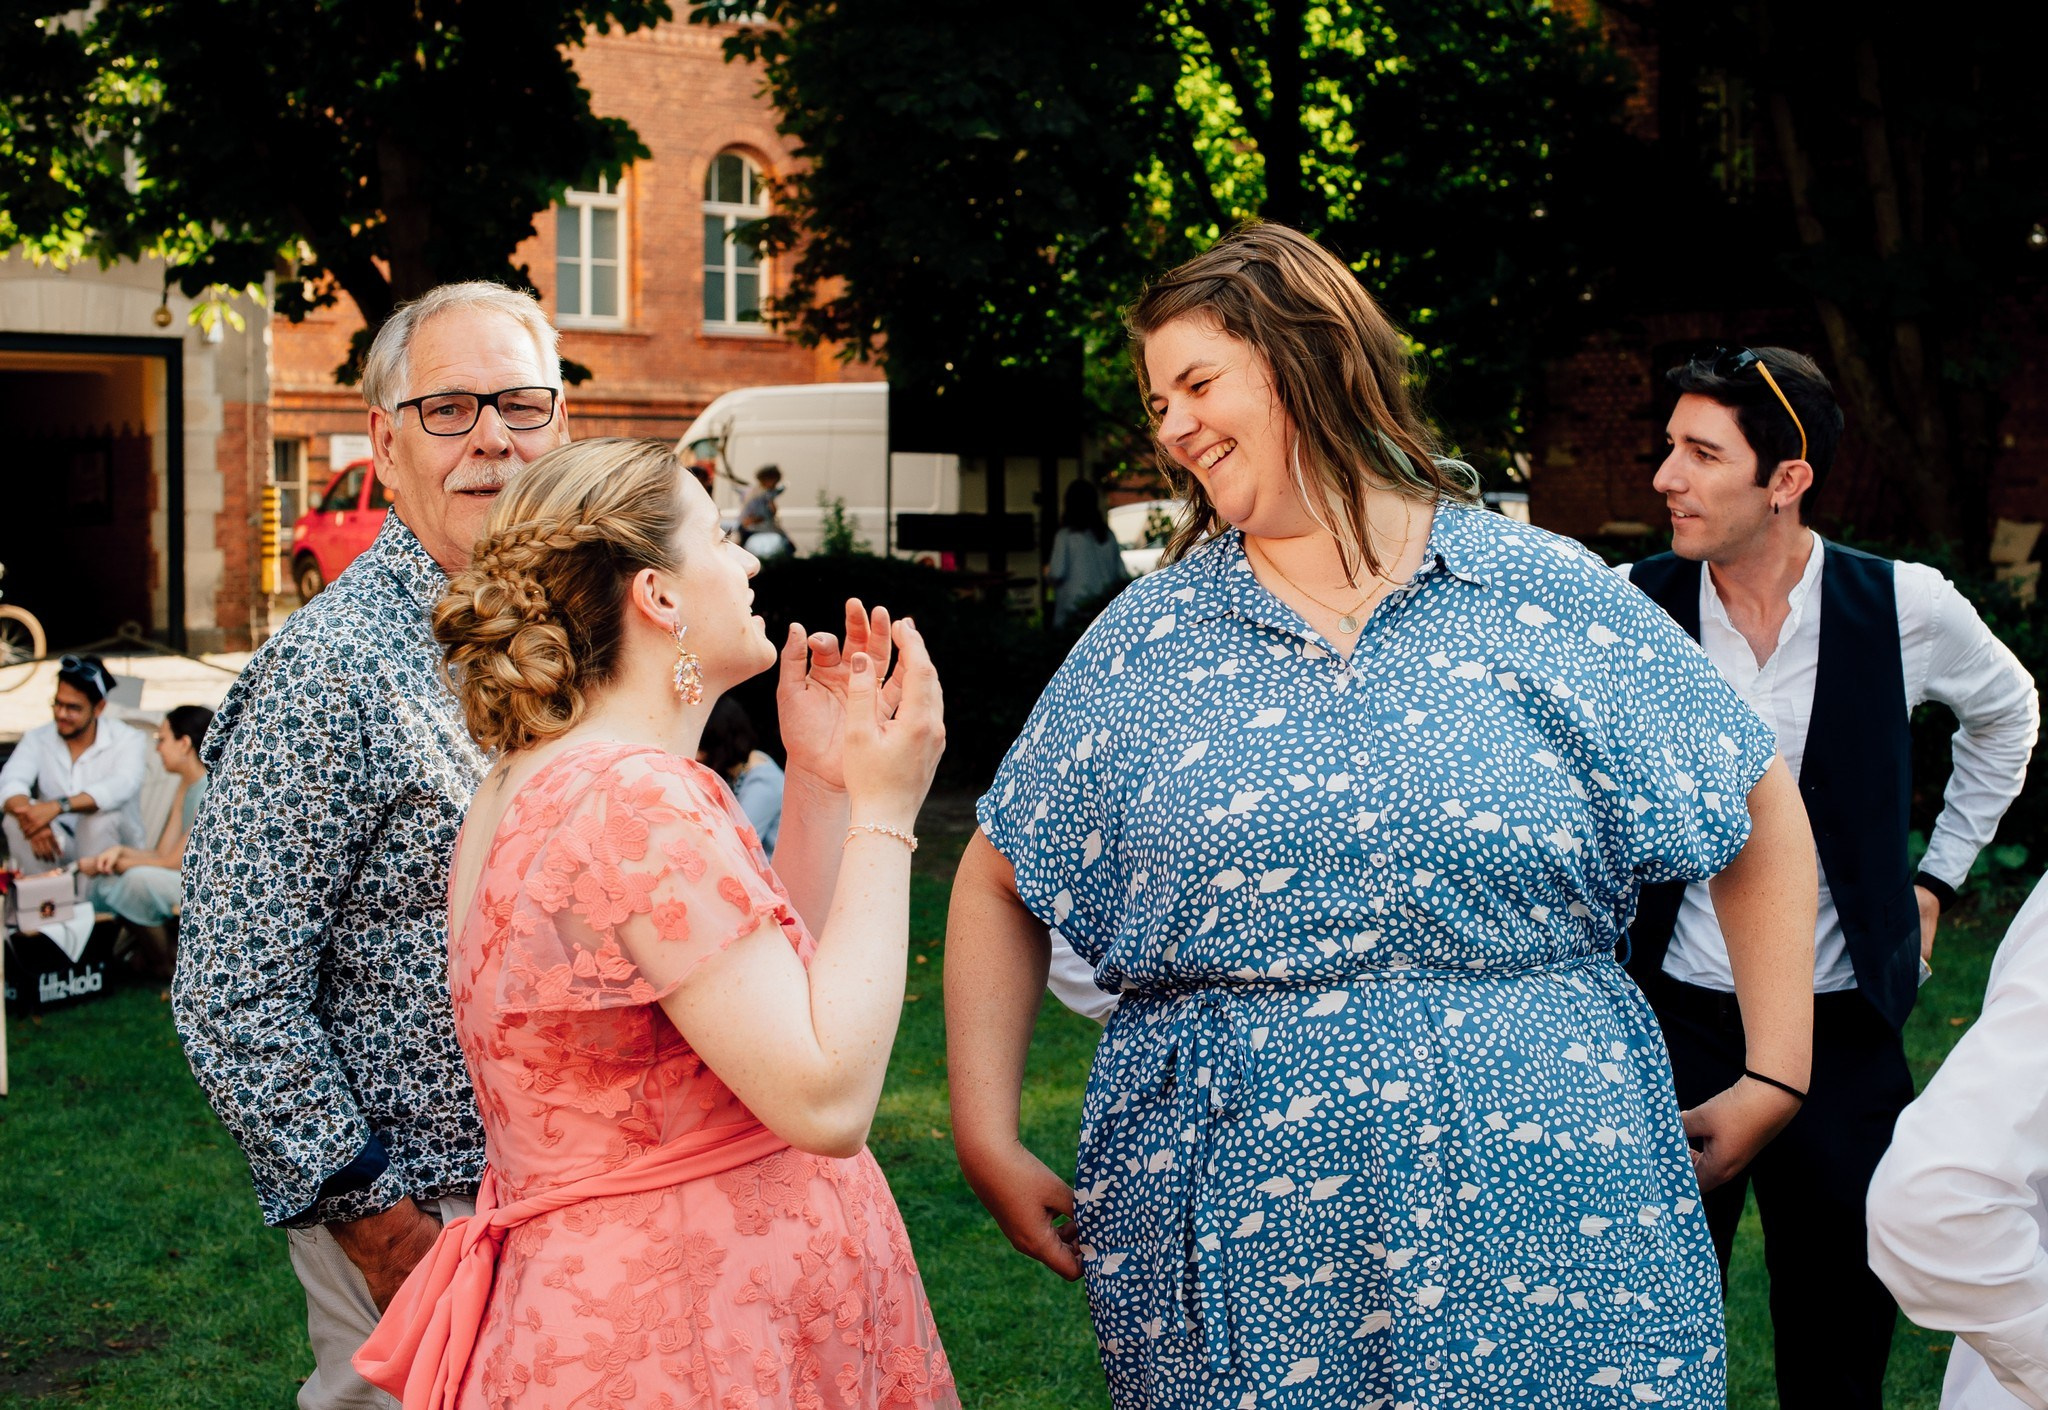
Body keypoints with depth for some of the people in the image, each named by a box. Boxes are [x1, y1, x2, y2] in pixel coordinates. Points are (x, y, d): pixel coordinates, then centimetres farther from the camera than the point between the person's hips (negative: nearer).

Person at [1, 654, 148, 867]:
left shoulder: (128, 740, -10)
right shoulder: (37, 739, 0)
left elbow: (122, 786, -31)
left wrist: (58, 806, -45)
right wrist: (33, 824, -41)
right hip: (55, 846, 2)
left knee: (103, 814, -32)